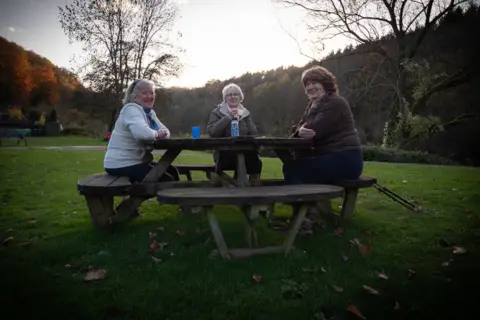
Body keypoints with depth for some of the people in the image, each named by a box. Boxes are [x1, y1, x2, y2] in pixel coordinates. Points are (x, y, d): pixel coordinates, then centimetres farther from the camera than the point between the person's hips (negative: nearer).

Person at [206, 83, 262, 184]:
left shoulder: (245, 113, 15)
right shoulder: (217, 112, 5)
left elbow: (253, 134, 11)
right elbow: (212, 132, -11)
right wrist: (228, 117, -15)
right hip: (224, 154, -3)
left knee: (256, 162, -25)